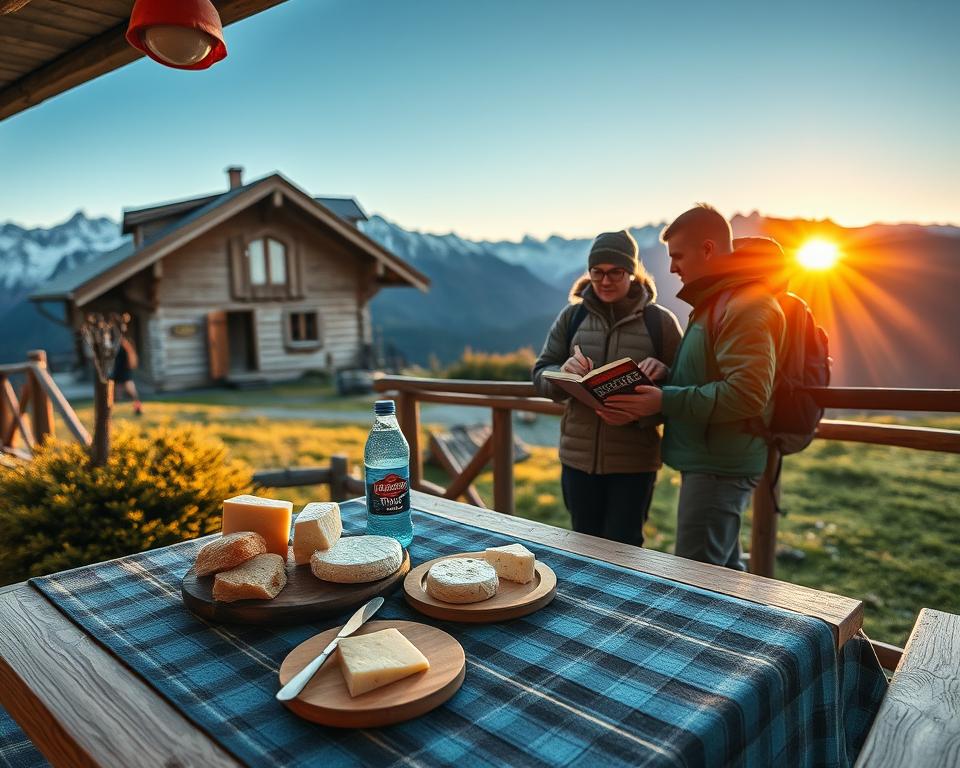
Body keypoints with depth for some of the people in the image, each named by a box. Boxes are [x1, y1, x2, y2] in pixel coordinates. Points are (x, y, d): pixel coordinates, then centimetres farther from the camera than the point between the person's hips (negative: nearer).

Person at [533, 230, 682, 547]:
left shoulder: (660, 322, -3)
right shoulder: (572, 316, 4)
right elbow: (540, 374, 5)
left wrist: (640, 414, -21)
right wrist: (562, 373, -18)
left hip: (633, 461, -2)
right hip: (577, 457, 3)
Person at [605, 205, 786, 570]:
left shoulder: (746, 305, -16)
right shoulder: (716, 300, 18)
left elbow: (747, 393, -25)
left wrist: (665, 401, -23)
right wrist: (667, 373, 3)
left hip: (718, 467, -11)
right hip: (708, 461, 11)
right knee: (724, 573, 21)